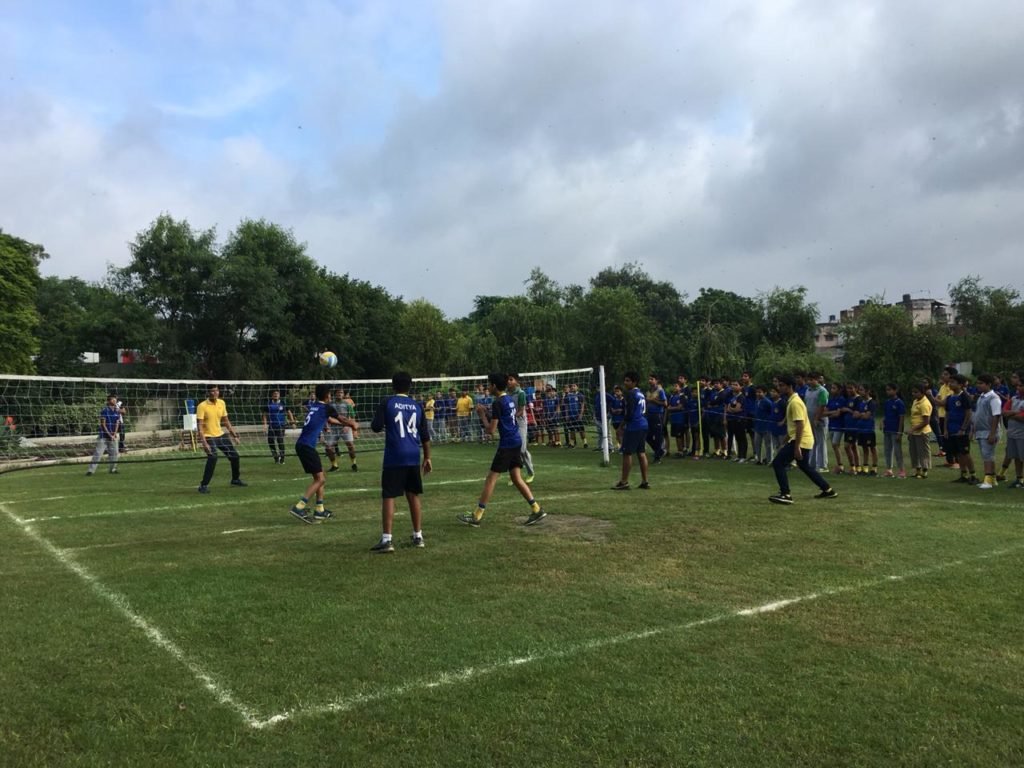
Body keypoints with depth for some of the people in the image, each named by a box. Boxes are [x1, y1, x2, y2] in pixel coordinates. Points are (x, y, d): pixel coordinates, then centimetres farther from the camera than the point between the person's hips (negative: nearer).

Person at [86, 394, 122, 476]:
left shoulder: (117, 411, 7)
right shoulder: (104, 410, -9)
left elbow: (117, 423, 7)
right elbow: (103, 424, -10)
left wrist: (115, 434, -7)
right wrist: (109, 434, -14)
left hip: (113, 436, 5)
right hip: (103, 435, -5)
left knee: (114, 453, 7)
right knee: (98, 453, -9)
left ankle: (113, 469, 20)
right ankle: (90, 470, -7)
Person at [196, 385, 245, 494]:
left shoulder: (221, 403, 3)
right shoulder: (202, 406, -15)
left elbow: (226, 421, 14)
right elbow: (200, 425, -19)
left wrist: (234, 435, 12)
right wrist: (204, 442, -27)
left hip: (220, 435, 7)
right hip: (208, 436, -7)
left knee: (234, 456, 10)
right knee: (213, 458, -26)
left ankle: (235, 479, 33)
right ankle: (203, 485, -15)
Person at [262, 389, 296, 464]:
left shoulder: (283, 403, 1)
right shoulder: (268, 404, 5)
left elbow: (289, 412, 8)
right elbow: (265, 414, 10)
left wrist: (292, 422, 3)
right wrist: (265, 423, -2)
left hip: (280, 426, -2)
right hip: (271, 426, 2)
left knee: (280, 441, -9)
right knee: (270, 441, -1)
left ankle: (282, 458, 3)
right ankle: (276, 457, 17)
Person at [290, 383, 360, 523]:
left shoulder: (314, 406, 18)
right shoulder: (327, 407, -4)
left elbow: (330, 420, 34)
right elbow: (342, 419, 13)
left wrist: (347, 424, 42)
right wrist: (353, 424, 32)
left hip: (302, 445, 9)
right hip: (307, 446, -9)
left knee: (320, 477, 16)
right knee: (320, 479, -8)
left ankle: (319, 510, 19)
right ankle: (299, 507, -16)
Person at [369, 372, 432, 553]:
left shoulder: (386, 403, -3)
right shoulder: (417, 406, 9)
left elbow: (376, 427, -7)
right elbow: (425, 435, 11)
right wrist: (427, 458, 18)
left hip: (394, 458, -4)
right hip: (413, 458, 4)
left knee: (388, 497, -1)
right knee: (414, 496, 14)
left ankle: (386, 540, -6)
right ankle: (418, 536, 19)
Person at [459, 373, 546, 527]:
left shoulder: (497, 403, -15)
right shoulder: (510, 399, 11)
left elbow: (490, 430, -16)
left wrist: (482, 414, -3)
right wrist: (487, 413, 13)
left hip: (506, 445, -8)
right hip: (516, 442, 8)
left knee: (491, 479, -3)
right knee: (517, 478, 11)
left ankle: (477, 516, 2)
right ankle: (536, 510, 8)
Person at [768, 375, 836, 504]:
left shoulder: (795, 402, -17)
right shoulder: (792, 401, 14)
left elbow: (800, 425, -23)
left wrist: (797, 447, -25)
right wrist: (786, 440, 27)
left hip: (800, 441, -10)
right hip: (805, 440, 10)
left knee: (778, 463, -11)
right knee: (805, 466, 23)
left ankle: (786, 495, -10)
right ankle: (828, 490, 32)